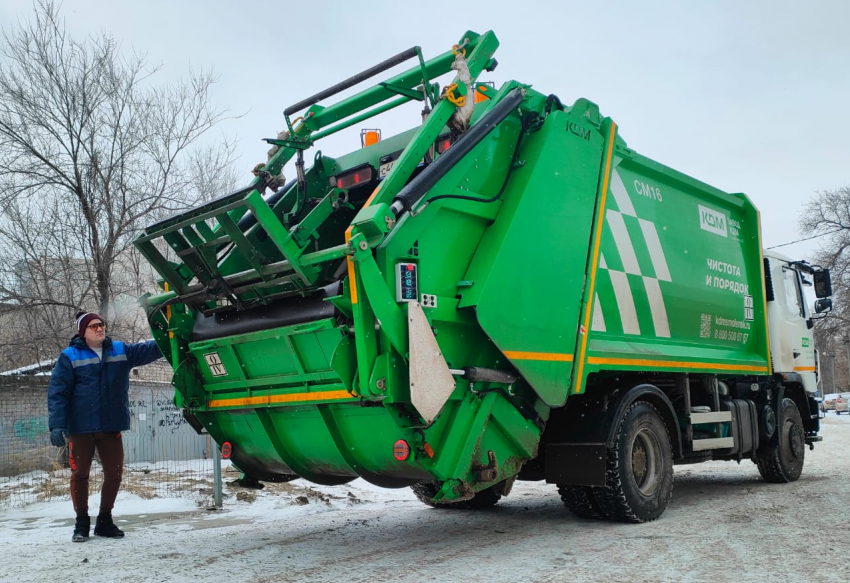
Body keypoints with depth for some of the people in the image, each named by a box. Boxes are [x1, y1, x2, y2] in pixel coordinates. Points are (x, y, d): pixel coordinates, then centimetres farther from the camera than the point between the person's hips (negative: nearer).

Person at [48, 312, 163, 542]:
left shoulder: (121, 350, 8)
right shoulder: (69, 356, -3)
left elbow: (148, 350, 2)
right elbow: (57, 392, -7)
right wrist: (57, 425, -15)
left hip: (111, 426, 4)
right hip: (80, 428, -3)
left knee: (114, 473, 8)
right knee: (80, 474, 5)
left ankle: (105, 521, 24)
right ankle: (82, 523, 19)